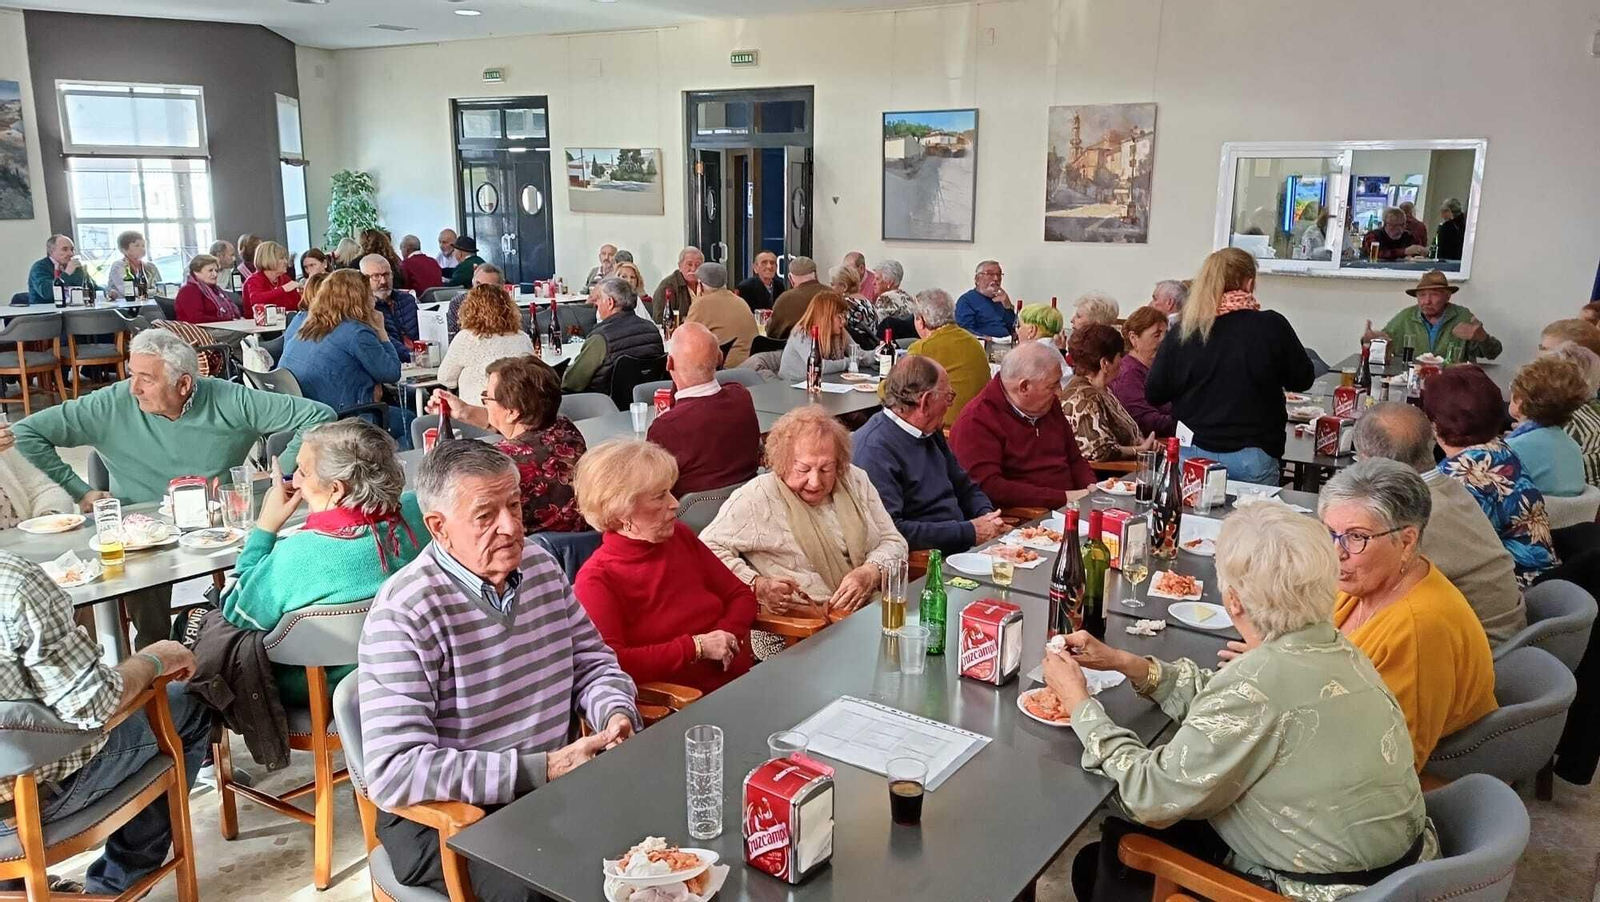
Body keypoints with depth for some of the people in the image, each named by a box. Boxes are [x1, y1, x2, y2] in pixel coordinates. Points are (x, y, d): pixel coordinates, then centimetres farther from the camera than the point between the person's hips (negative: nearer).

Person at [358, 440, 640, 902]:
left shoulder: (541, 564, 3)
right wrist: (540, 770, -26)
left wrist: (616, 715, -10)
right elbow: (393, 772, -25)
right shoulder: (403, 613, -19)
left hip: (551, 786, 7)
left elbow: (592, 662, 13)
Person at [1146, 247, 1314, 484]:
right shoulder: (1272, 327, -7)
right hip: (1251, 456, -2)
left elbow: (1153, 394, 3)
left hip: (1192, 453, 2)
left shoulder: (1181, 332, -4)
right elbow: (1302, 380, 7)